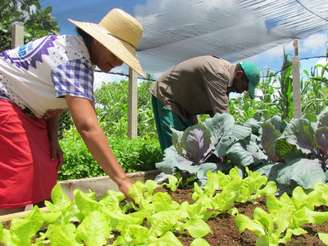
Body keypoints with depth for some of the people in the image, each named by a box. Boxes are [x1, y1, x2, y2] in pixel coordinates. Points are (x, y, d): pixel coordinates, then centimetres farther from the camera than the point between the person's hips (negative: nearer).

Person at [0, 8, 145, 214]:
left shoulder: (80, 54, -1)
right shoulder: (74, 59, -31)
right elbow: (87, 126, -42)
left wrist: (52, 139, -3)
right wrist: (122, 180, -44)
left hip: (26, 110, 10)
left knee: (44, 175, 6)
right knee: (17, 180, -17)